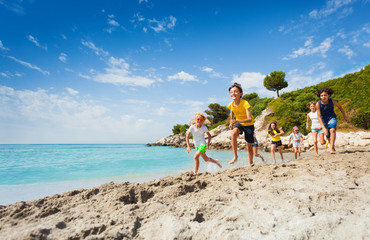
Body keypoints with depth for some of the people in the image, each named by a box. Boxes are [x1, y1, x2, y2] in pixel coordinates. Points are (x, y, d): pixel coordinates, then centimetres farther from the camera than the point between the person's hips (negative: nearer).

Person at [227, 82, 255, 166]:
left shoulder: (245, 103, -29)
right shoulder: (231, 105, -13)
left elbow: (249, 119, -39)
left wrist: (238, 121, -55)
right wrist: (231, 123, 2)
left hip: (248, 124, -3)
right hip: (239, 123, 3)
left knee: (249, 147, 4)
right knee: (233, 133, -32)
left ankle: (250, 164, 24)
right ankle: (235, 156, -23)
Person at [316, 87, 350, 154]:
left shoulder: (332, 101, -18)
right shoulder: (318, 104, -23)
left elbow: (340, 107, 3)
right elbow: (319, 116, -24)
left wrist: (345, 117, 10)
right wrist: (323, 127, -30)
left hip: (332, 117, 0)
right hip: (324, 120, 1)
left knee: (332, 130, -31)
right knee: (328, 137, 11)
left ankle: (332, 148, -26)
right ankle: (333, 145, 44)